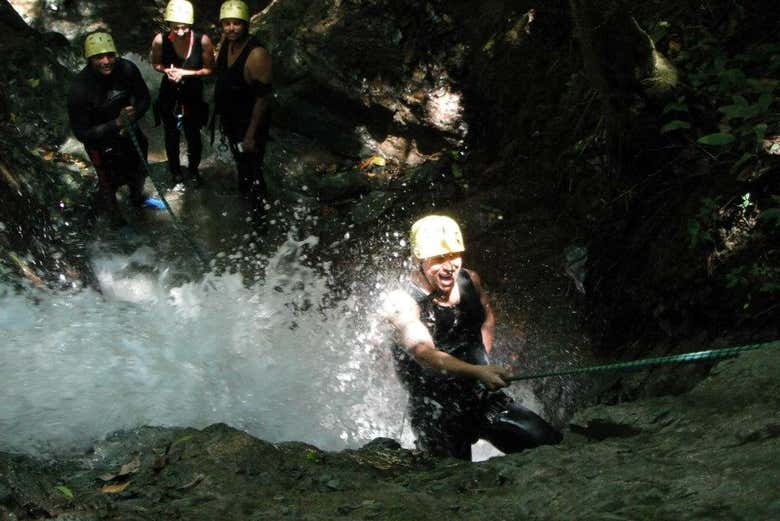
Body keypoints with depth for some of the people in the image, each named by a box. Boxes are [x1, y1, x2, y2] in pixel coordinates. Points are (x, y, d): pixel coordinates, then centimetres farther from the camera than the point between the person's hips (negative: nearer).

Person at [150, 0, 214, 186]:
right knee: (171, 136, 18)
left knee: (194, 136, 13)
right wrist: (167, 70, -25)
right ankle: (175, 170, 43)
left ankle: (193, 169, 42)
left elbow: (209, 69, -12)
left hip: (193, 96, 0)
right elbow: (156, 64, -4)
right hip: (169, 96, 0)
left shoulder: (202, 41, -26)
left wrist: (185, 73, -25)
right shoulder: (160, 40, -24)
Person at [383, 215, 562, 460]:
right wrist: (478, 371, -45)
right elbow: (426, 354, -33)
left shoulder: (470, 280, 0)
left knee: (552, 446, -3)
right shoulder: (401, 303, -19)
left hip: (485, 399, 5)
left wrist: (481, 360, 10)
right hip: (437, 416, -5)